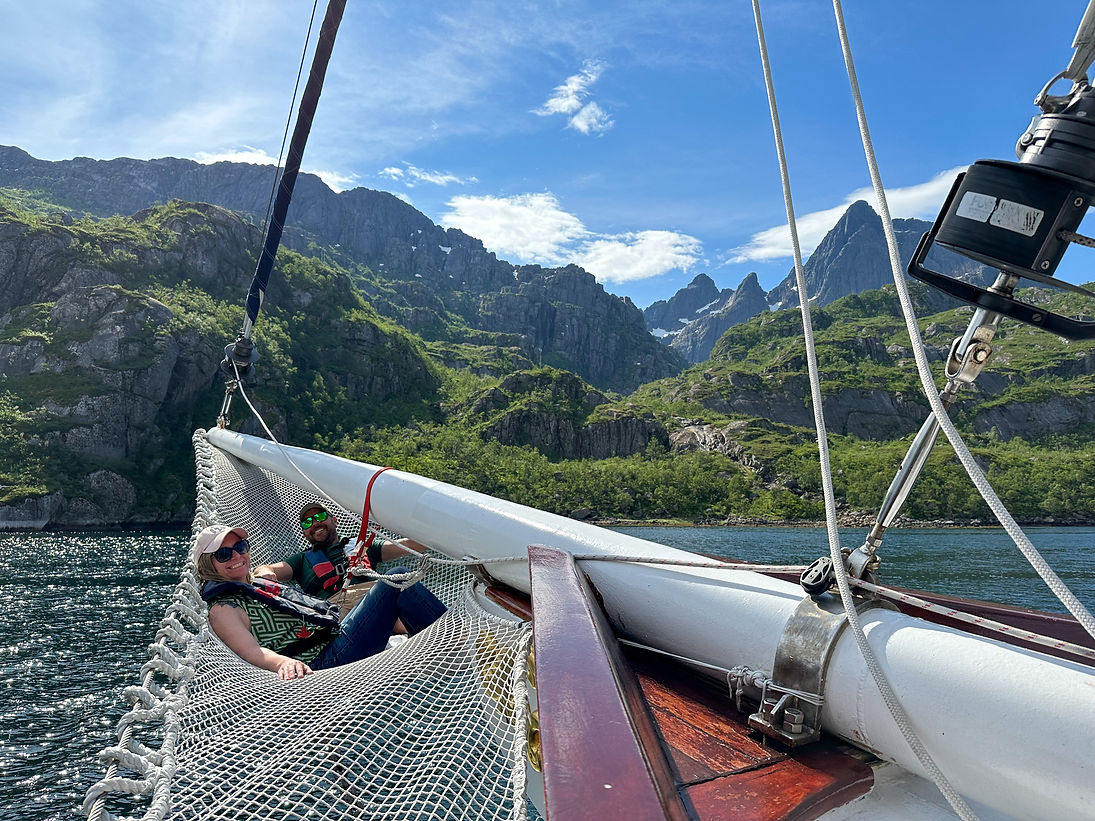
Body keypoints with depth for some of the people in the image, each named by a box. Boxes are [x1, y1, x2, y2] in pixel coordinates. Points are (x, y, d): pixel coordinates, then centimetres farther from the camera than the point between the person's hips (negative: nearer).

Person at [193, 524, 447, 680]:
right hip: (320, 664, -9)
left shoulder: (263, 585, 24)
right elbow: (252, 651, -17)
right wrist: (282, 662, -40)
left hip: (337, 637, 9)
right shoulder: (223, 610, 0)